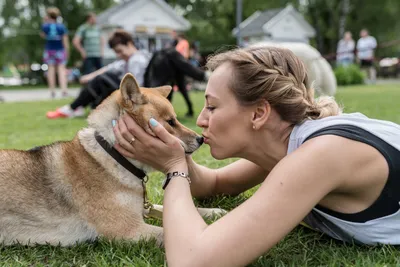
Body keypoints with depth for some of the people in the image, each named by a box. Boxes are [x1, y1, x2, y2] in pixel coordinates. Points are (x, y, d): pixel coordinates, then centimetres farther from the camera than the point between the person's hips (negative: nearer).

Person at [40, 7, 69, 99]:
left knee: (51, 69, 6)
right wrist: (67, 52, 4)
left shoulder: (45, 26, -3)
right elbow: (65, 40, -3)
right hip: (60, 50, 0)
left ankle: (52, 91, 7)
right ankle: (64, 89, -14)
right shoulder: (62, 26, -3)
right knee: (61, 69, -1)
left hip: (49, 50, 1)